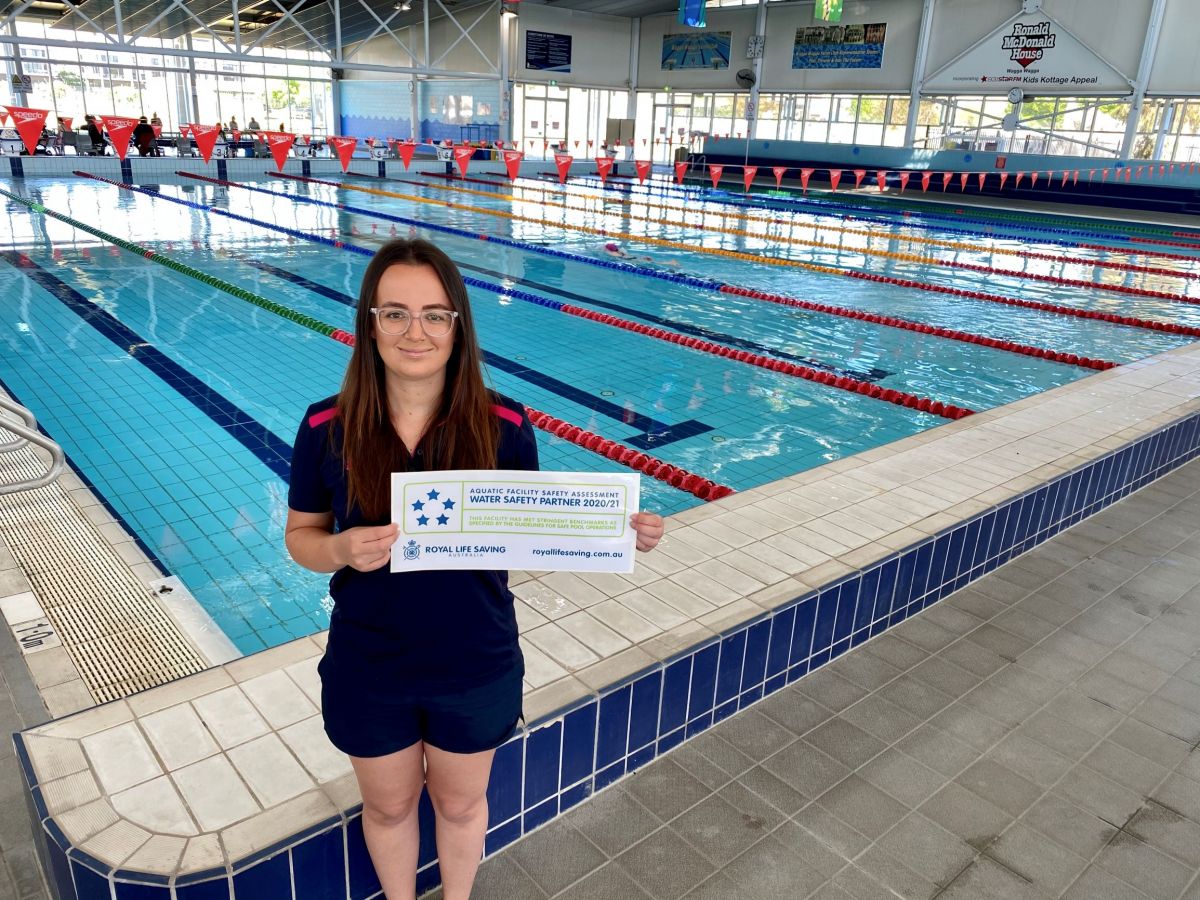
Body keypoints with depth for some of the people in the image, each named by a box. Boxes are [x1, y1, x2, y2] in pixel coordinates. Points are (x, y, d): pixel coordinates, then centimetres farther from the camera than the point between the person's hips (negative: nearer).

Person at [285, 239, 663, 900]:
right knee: (388, 806, 25)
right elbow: (300, 535, -2)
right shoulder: (327, 428, -13)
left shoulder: (502, 427, -14)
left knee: (460, 804, 24)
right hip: (369, 672, 1)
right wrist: (341, 550, -25)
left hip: (476, 667, 0)